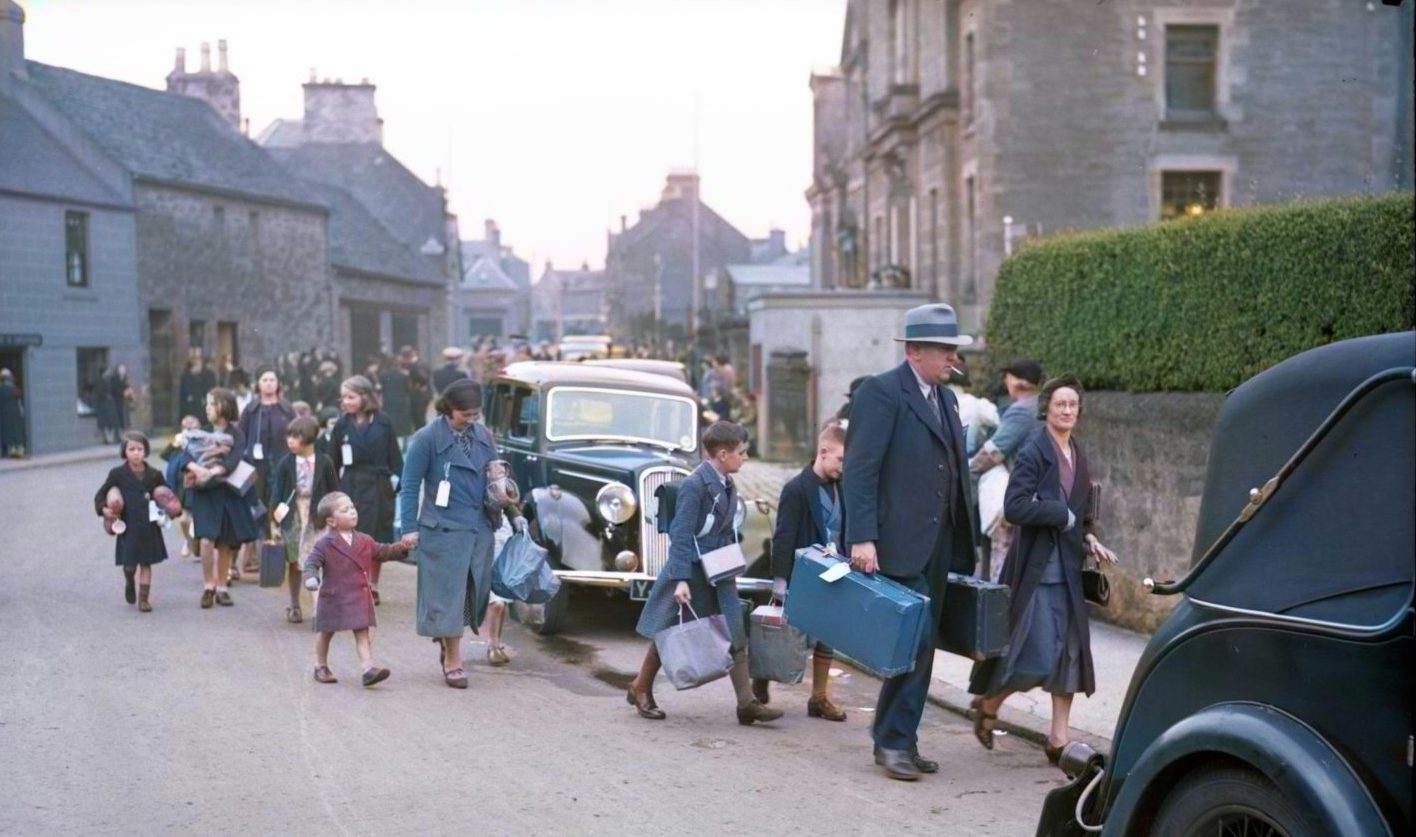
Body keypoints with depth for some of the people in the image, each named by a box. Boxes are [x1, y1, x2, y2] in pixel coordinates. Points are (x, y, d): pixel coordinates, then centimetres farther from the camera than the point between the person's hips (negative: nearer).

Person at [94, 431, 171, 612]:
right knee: (129, 564, 2)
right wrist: (103, 509, -13)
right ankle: (129, 583, 36)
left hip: (149, 528, 1)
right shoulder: (118, 474, -2)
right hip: (128, 528, -1)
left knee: (146, 563, 6)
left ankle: (144, 598, 14)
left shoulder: (154, 475, 3)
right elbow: (100, 495, 5)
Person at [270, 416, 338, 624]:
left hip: (317, 516, -2)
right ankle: (294, 606, 24)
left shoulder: (324, 462, -5)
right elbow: (277, 489, -1)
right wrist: (275, 515, -6)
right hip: (292, 515, 2)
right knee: (293, 563, 11)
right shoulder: (286, 462, -2)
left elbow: (334, 491, 1)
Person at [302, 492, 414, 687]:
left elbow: (383, 552, 13)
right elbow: (312, 561, -15)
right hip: (334, 598, -4)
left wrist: (402, 547, -1)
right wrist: (311, 577, -35)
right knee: (326, 633, 13)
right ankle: (321, 667, 29)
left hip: (360, 597, 4)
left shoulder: (364, 541, 6)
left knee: (363, 633, -5)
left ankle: (368, 668, -11)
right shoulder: (325, 544, -10)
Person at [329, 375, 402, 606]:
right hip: (350, 487, 0)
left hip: (378, 487, 0)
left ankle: (373, 586, 22)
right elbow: (334, 461, 3)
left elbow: (394, 455, 3)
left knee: (377, 540, 9)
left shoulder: (382, 423, 0)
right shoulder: (342, 425, 2)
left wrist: (395, 481, -2)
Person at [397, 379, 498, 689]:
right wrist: (410, 528, -9)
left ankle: (446, 639, 36)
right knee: (448, 594, -1)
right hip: (444, 530, -5)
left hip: (480, 529, 5)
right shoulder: (427, 439, -8)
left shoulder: (483, 436, 7)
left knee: (475, 592, 11)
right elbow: (410, 486, -6)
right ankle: (453, 662, 8)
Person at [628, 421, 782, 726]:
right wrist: (680, 580, -23)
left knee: (736, 635, -1)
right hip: (692, 571, -7)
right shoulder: (695, 485, -17)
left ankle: (747, 702, -2)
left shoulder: (727, 486, 7)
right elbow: (681, 535, -19)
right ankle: (641, 690, 25)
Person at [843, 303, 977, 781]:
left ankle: (900, 741, 19)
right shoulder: (881, 393, -9)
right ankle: (893, 741, 3)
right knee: (914, 641, -9)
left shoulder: (946, 399, 17)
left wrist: (962, 546, 14)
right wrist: (862, 538, -22)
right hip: (898, 545, -8)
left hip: (938, 548, 8)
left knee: (921, 645, 10)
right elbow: (860, 470, -15)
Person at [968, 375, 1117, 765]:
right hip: (1037, 568, -8)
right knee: (1038, 656, -9)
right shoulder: (1033, 452, -11)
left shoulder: (1077, 454, 13)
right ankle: (988, 704, 16)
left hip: (1069, 568, 8)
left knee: (1070, 653, 6)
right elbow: (1015, 507, -20)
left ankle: (1059, 739, 12)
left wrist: (1089, 539, 5)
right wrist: (1063, 516, -16)